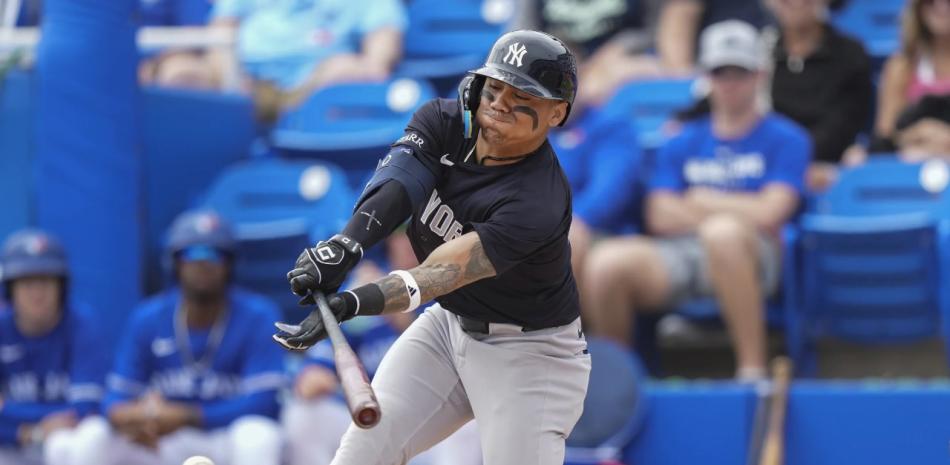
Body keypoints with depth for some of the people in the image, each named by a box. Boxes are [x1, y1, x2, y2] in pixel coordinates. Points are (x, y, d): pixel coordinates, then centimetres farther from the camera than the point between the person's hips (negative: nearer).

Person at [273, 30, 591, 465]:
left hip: (528, 352, -6)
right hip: (450, 324, 6)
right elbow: (397, 182, -28)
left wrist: (352, 303, -53)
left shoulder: (538, 203, -31)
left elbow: (443, 271, -39)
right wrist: (345, 245, -48)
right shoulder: (443, 122, -11)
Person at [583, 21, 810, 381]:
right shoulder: (682, 144, 21)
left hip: (747, 260, -3)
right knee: (608, 260, -28)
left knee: (722, 233, -41)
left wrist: (702, 201, 7)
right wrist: (736, 213, -3)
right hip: (679, 255, 3)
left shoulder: (785, 139, 10)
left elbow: (769, 213, -3)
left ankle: (752, 368, -36)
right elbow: (661, 217, 7)